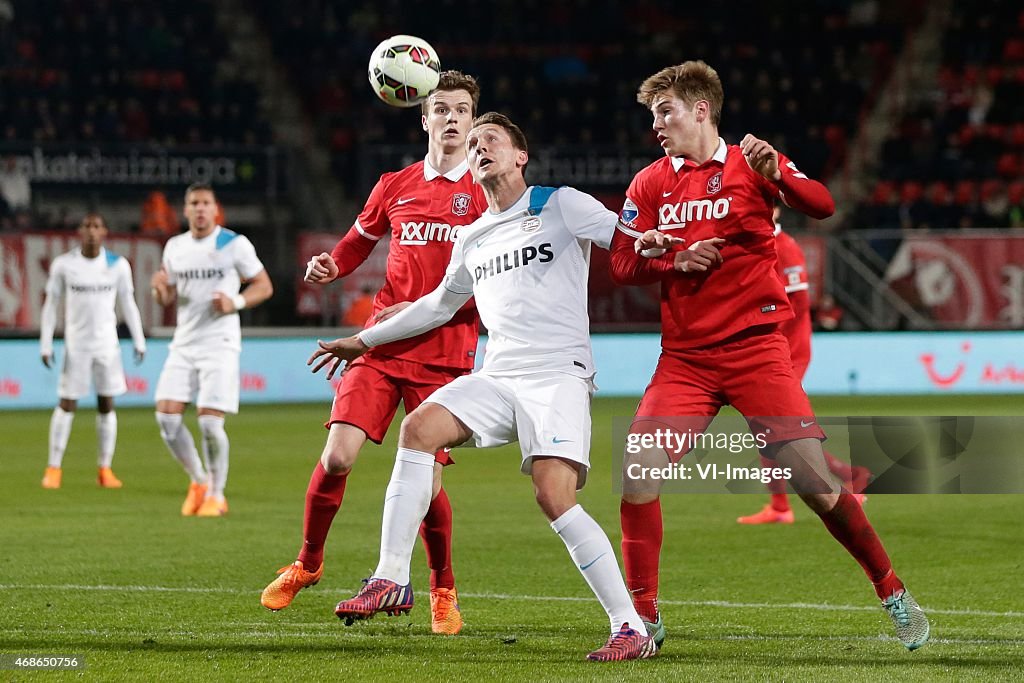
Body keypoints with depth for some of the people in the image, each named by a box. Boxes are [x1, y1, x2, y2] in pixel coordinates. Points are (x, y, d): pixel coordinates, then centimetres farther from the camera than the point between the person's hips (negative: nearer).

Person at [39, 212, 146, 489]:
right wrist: (45, 344, -3)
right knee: (67, 404, -2)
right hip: (76, 343, -1)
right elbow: (50, 304, 2)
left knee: (106, 404, 2)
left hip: (107, 343, 1)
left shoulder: (118, 265, 0)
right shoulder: (63, 264, -3)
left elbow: (128, 304, 8)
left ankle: (105, 469, 8)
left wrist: (139, 340, 3)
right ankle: (53, 468, 4)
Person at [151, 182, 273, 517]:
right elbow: (167, 299, 16)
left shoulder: (235, 244, -4)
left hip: (219, 344, -5)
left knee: (210, 421, -12)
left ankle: (216, 495, 7)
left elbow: (264, 286, 0)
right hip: (183, 344, 5)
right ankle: (199, 482, 16)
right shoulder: (175, 247, 10)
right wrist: (160, 288, -8)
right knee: (166, 416, -6)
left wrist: (236, 302, -18)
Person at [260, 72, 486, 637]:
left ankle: (443, 591, 14)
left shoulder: (487, 193, 1)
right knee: (337, 456, -12)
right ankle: (307, 563, 13)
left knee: (426, 481, -10)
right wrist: (329, 266, 2)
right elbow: (359, 241, 25)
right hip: (381, 349, 2)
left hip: (445, 355, -2)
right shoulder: (394, 187, 10)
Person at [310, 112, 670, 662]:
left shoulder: (562, 205, 3)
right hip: (498, 378, 6)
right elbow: (441, 303, 35)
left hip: (559, 374, -6)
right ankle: (391, 580, -14)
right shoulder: (471, 239, 21)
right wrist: (364, 340, 39)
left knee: (555, 497, -22)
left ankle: (632, 628, -17)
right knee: (419, 427, -18)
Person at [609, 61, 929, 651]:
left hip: (756, 349, -3)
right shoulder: (650, 183, 9)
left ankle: (893, 593, 12)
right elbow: (623, 264, 8)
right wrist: (676, 261, -10)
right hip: (684, 357, 3)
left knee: (815, 479, -7)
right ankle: (644, 618, -1)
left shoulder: (750, 163, 0)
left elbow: (822, 206, -12)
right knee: (637, 473, -13)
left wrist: (776, 175, -31)